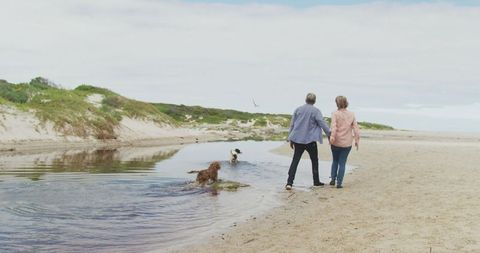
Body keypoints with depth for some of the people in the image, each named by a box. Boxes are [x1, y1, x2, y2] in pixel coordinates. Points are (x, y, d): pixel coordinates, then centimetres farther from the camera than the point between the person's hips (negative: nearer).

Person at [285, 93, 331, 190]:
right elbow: (323, 124, -10)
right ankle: (316, 181, 22)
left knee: (295, 161, 3)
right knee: (314, 161, 14)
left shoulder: (298, 109, 6)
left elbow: (292, 125, 8)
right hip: (310, 140, -3)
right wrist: (330, 134, -1)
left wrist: (291, 139, 15)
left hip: (297, 139, 3)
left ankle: (289, 183, -5)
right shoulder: (316, 111, -6)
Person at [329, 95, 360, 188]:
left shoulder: (335, 114, -6)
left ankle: (333, 179, 15)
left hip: (336, 142, -1)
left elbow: (333, 126, -19)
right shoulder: (351, 114, 4)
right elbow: (355, 128, 2)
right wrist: (357, 140, 7)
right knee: (342, 163, 7)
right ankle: (339, 183, 4)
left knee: (335, 161, 19)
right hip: (347, 143, 1)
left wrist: (332, 136, -28)